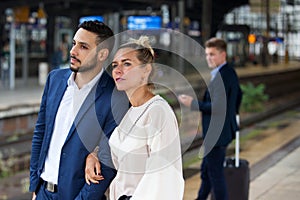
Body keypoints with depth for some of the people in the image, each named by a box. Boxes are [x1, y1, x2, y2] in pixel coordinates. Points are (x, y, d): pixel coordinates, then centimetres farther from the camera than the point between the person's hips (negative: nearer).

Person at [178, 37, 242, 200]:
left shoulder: (221, 77, -22)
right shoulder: (230, 72, 10)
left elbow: (217, 106, -27)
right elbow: (238, 95, 24)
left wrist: (193, 103, -19)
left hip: (217, 134, -11)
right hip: (225, 129, 11)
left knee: (215, 173, 1)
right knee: (206, 169, 22)